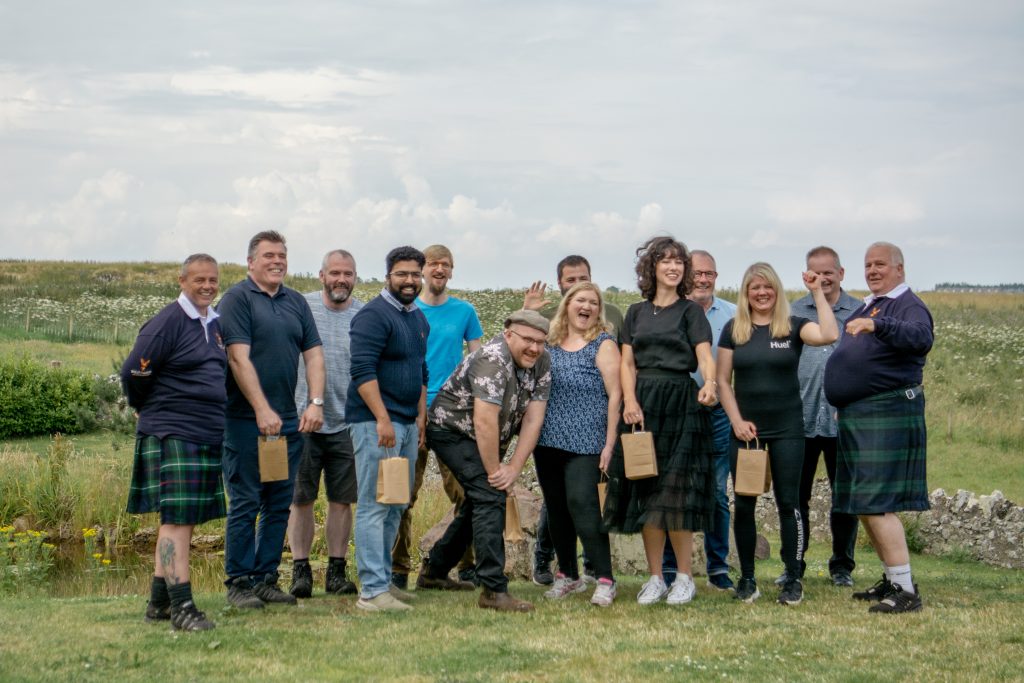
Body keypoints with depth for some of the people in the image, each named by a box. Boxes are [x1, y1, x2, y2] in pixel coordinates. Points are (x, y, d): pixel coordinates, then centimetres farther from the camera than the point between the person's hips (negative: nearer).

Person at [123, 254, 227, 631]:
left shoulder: (215, 324, 14)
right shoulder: (167, 323, -10)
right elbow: (133, 373, -9)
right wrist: (152, 409, 5)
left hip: (208, 437, 8)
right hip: (172, 435, -8)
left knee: (183, 519, 10)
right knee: (177, 518, -10)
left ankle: (159, 600, 18)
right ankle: (181, 606, -12)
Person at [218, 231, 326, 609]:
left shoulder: (296, 302, 13)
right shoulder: (237, 298, -6)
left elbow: (313, 353, 11)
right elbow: (239, 357, -14)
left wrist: (316, 402, -4)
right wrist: (262, 411, -19)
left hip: (288, 421, 6)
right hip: (246, 420, -6)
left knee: (279, 505, 9)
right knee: (245, 504, -2)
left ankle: (267, 578, 17)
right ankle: (239, 582, 6)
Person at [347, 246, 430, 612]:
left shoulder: (419, 318, 16)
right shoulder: (373, 316, -11)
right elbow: (363, 372, -19)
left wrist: (421, 416, 18)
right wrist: (383, 420, -23)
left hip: (407, 424, 9)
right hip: (376, 422, -9)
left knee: (396, 506, 13)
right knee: (374, 506, -9)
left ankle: (383, 579, 20)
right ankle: (373, 590, -9)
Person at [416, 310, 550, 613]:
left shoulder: (541, 362, -7)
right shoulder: (493, 360, -30)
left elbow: (533, 419, -9)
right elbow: (485, 422, -32)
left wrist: (514, 468, -16)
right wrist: (494, 471, -25)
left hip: (486, 440, 9)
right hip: (452, 431, -9)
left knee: (479, 503, 18)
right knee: (491, 497, -21)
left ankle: (434, 572, 34)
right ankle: (494, 590, -24)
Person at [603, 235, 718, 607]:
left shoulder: (690, 311, 5)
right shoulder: (637, 312, 15)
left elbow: (704, 355, -8)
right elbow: (627, 363, 10)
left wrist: (710, 385, -29)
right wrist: (629, 401, -7)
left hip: (680, 403, -3)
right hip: (642, 404, 3)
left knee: (676, 492, -8)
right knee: (646, 492, 2)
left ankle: (684, 577, 1)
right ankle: (655, 577, 9)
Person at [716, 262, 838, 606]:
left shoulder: (793, 326, 0)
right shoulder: (733, 330, 5)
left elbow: (829, 335, -20)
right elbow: (723, 380, 5)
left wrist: (817, 293, -16)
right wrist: (737, 420, -5)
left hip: (787, 428, -2)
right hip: (746, 429, 2)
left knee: (788, 503, -1)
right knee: (744, 504, 5)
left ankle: (793, 580, 4)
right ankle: (747, 579, 15)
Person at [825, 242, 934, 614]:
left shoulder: (909, 306, -10)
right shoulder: (867, 307, 19)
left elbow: (921, 337, -34)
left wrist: (877, 325, -46)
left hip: (888, 415, -10)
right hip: (857, 416, 10)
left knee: (877, 505, -15)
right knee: (865, 505, 14)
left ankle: (906, 590, -14)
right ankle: (892, 579, 24)